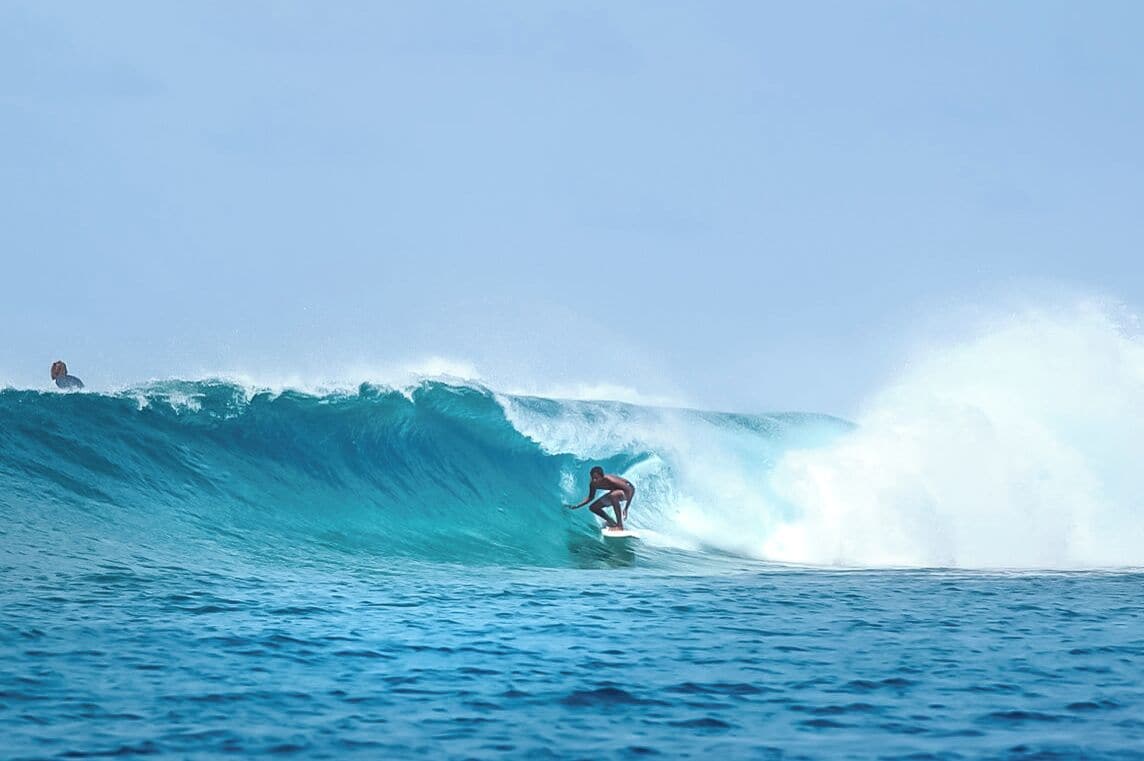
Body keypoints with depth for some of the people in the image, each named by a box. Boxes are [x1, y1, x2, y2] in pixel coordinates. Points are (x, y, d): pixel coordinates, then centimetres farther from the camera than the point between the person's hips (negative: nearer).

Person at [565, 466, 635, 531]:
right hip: (617, 492, 8)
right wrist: (576, 506, -4)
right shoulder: (593, 485, -15)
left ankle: (620, 525, -31)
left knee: (613, 495, -41)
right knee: (593, 507, 2)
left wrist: (626, 509, -37)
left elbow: (630, 490, -34)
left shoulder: (610, 480, -36)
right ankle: (613, 523, 15)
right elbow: (591, 498, 6)